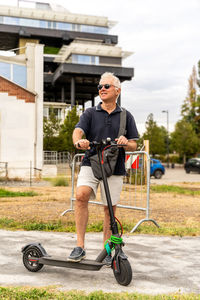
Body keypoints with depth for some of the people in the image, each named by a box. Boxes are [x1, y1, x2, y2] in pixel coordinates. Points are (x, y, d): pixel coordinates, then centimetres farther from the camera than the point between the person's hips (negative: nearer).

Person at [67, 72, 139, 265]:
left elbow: (134, 145, 9)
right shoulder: (90, 113, 9)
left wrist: (126, 143, -15)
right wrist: (79, 141, -32)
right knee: (81, 195, -24)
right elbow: (78, 131, -8)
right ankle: (80, 246, -14)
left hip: (114, 168, 1)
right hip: (90, 164, -1)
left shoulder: (126, 116, 11)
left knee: (110, 208, 5)